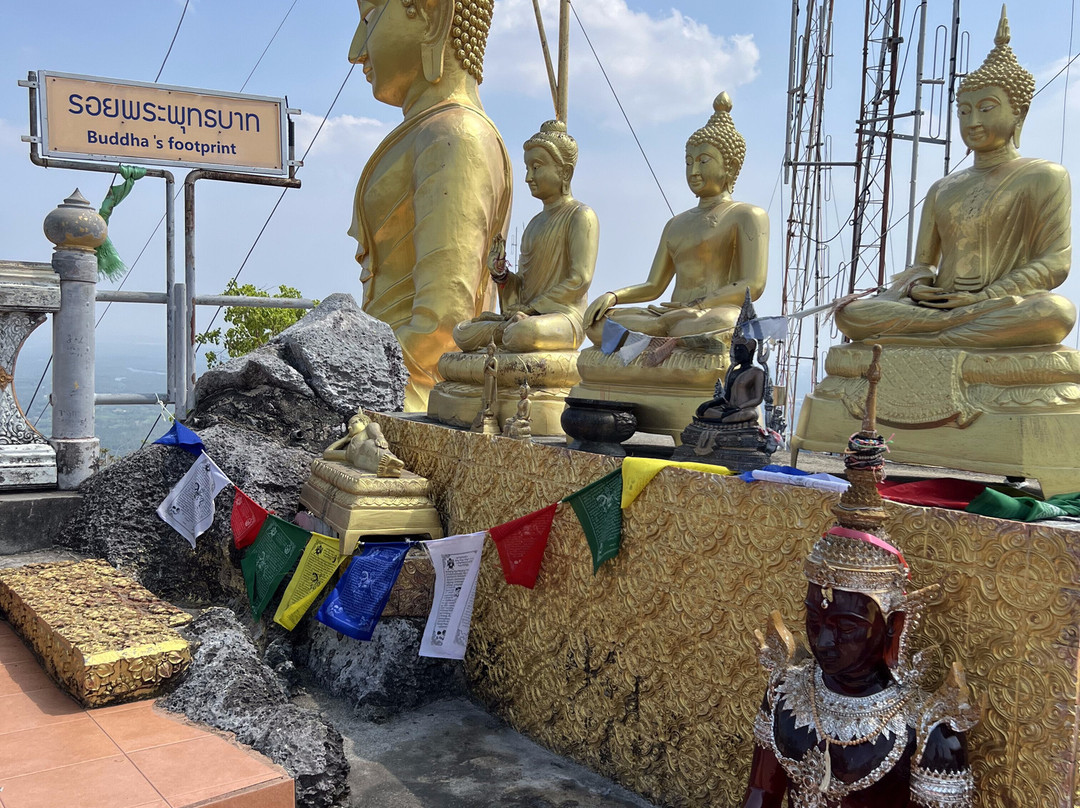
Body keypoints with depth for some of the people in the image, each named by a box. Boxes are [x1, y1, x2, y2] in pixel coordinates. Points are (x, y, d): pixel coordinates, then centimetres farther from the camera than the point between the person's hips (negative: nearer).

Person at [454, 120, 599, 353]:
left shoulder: (581, 216, -4)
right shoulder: (536, 223, 21)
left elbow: (580, 280, -15)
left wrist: (530, 307, -15)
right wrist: (501, 275, 0)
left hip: (565, 317, -7)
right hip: (531, 316, 7)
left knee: (523, 334, -38)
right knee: (462, 334, -5)